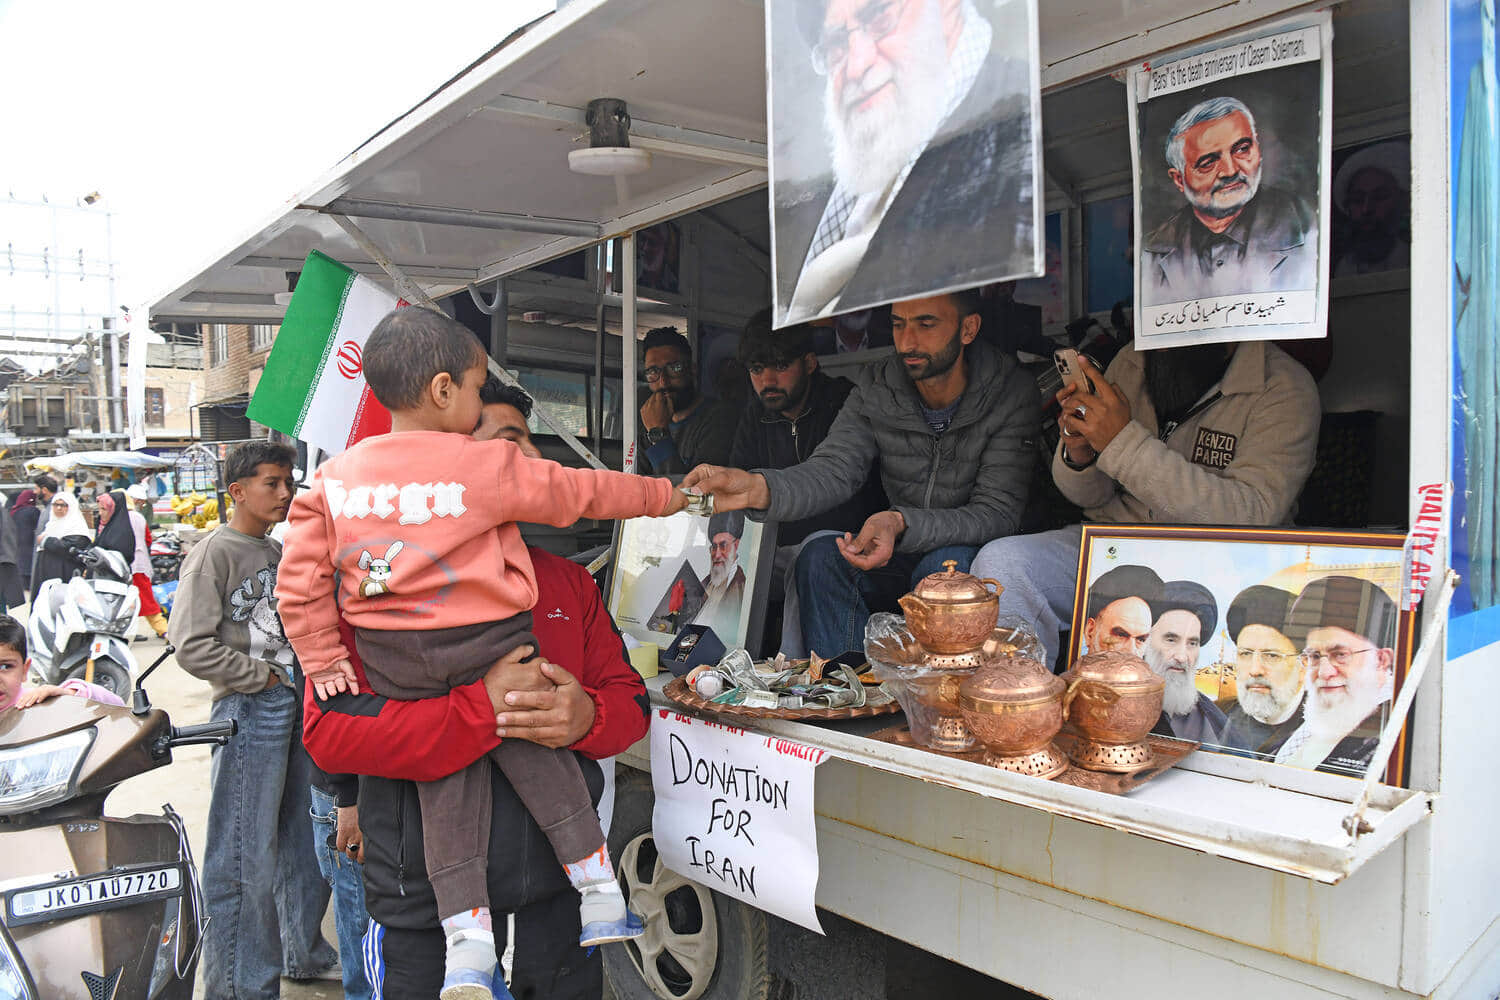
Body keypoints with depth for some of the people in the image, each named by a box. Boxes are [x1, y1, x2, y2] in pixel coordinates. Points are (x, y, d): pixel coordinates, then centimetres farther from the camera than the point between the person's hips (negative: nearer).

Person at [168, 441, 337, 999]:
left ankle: (304, 954, 32)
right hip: (249, 709, -8)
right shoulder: (215, 553, -7)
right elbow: (192, 645, -14)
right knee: (248, 856, -3)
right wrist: (263, 677, -11)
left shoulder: (279, 552, 17)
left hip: (298, 703, 8)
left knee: (306, 841, 15)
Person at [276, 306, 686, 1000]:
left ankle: (467, 938, 14)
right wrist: (664, 495, 14)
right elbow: (582, 493, 0)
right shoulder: (487, 466, -10)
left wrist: (322, 659, 11)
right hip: (484, 645, -4)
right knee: (538, 755, 13)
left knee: (446, 784, 14)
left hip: (392, 663, 4)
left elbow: (299, 584, 2)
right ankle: (600, 896, 22)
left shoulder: (333, 478, 3)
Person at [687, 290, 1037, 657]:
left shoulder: (1011, 396, -13)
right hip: (899, 554, 3)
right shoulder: (874, 398, -3)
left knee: (948, 562, -35)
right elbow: (833, 469, -18)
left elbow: (998, 513, -20)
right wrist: (757, 488, -41)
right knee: (819, 553, -22)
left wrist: (901, 523, -38)